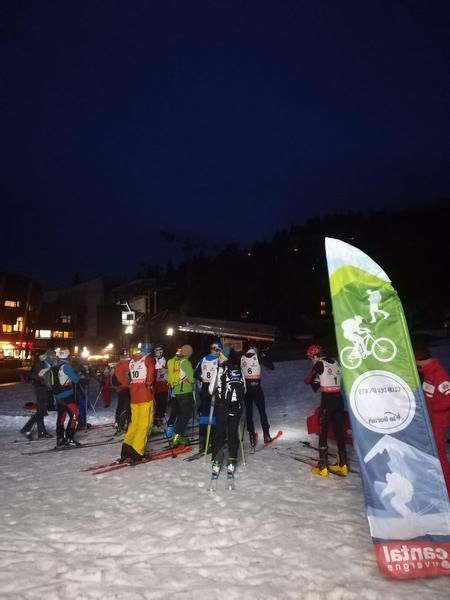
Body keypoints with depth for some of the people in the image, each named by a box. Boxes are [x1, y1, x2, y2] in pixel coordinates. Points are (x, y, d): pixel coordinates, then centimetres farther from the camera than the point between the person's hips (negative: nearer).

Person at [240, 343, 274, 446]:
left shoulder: (241, 358, 4)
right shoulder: (258, 356, -2)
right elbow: (271, 367, 0)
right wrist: (264, 356, 11)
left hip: (245, 386, 2)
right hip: (256, 386, -2)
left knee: (248, 412, 8)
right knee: (262, 411, 10)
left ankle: (252, 437, 8)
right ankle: (266, 435, 12)